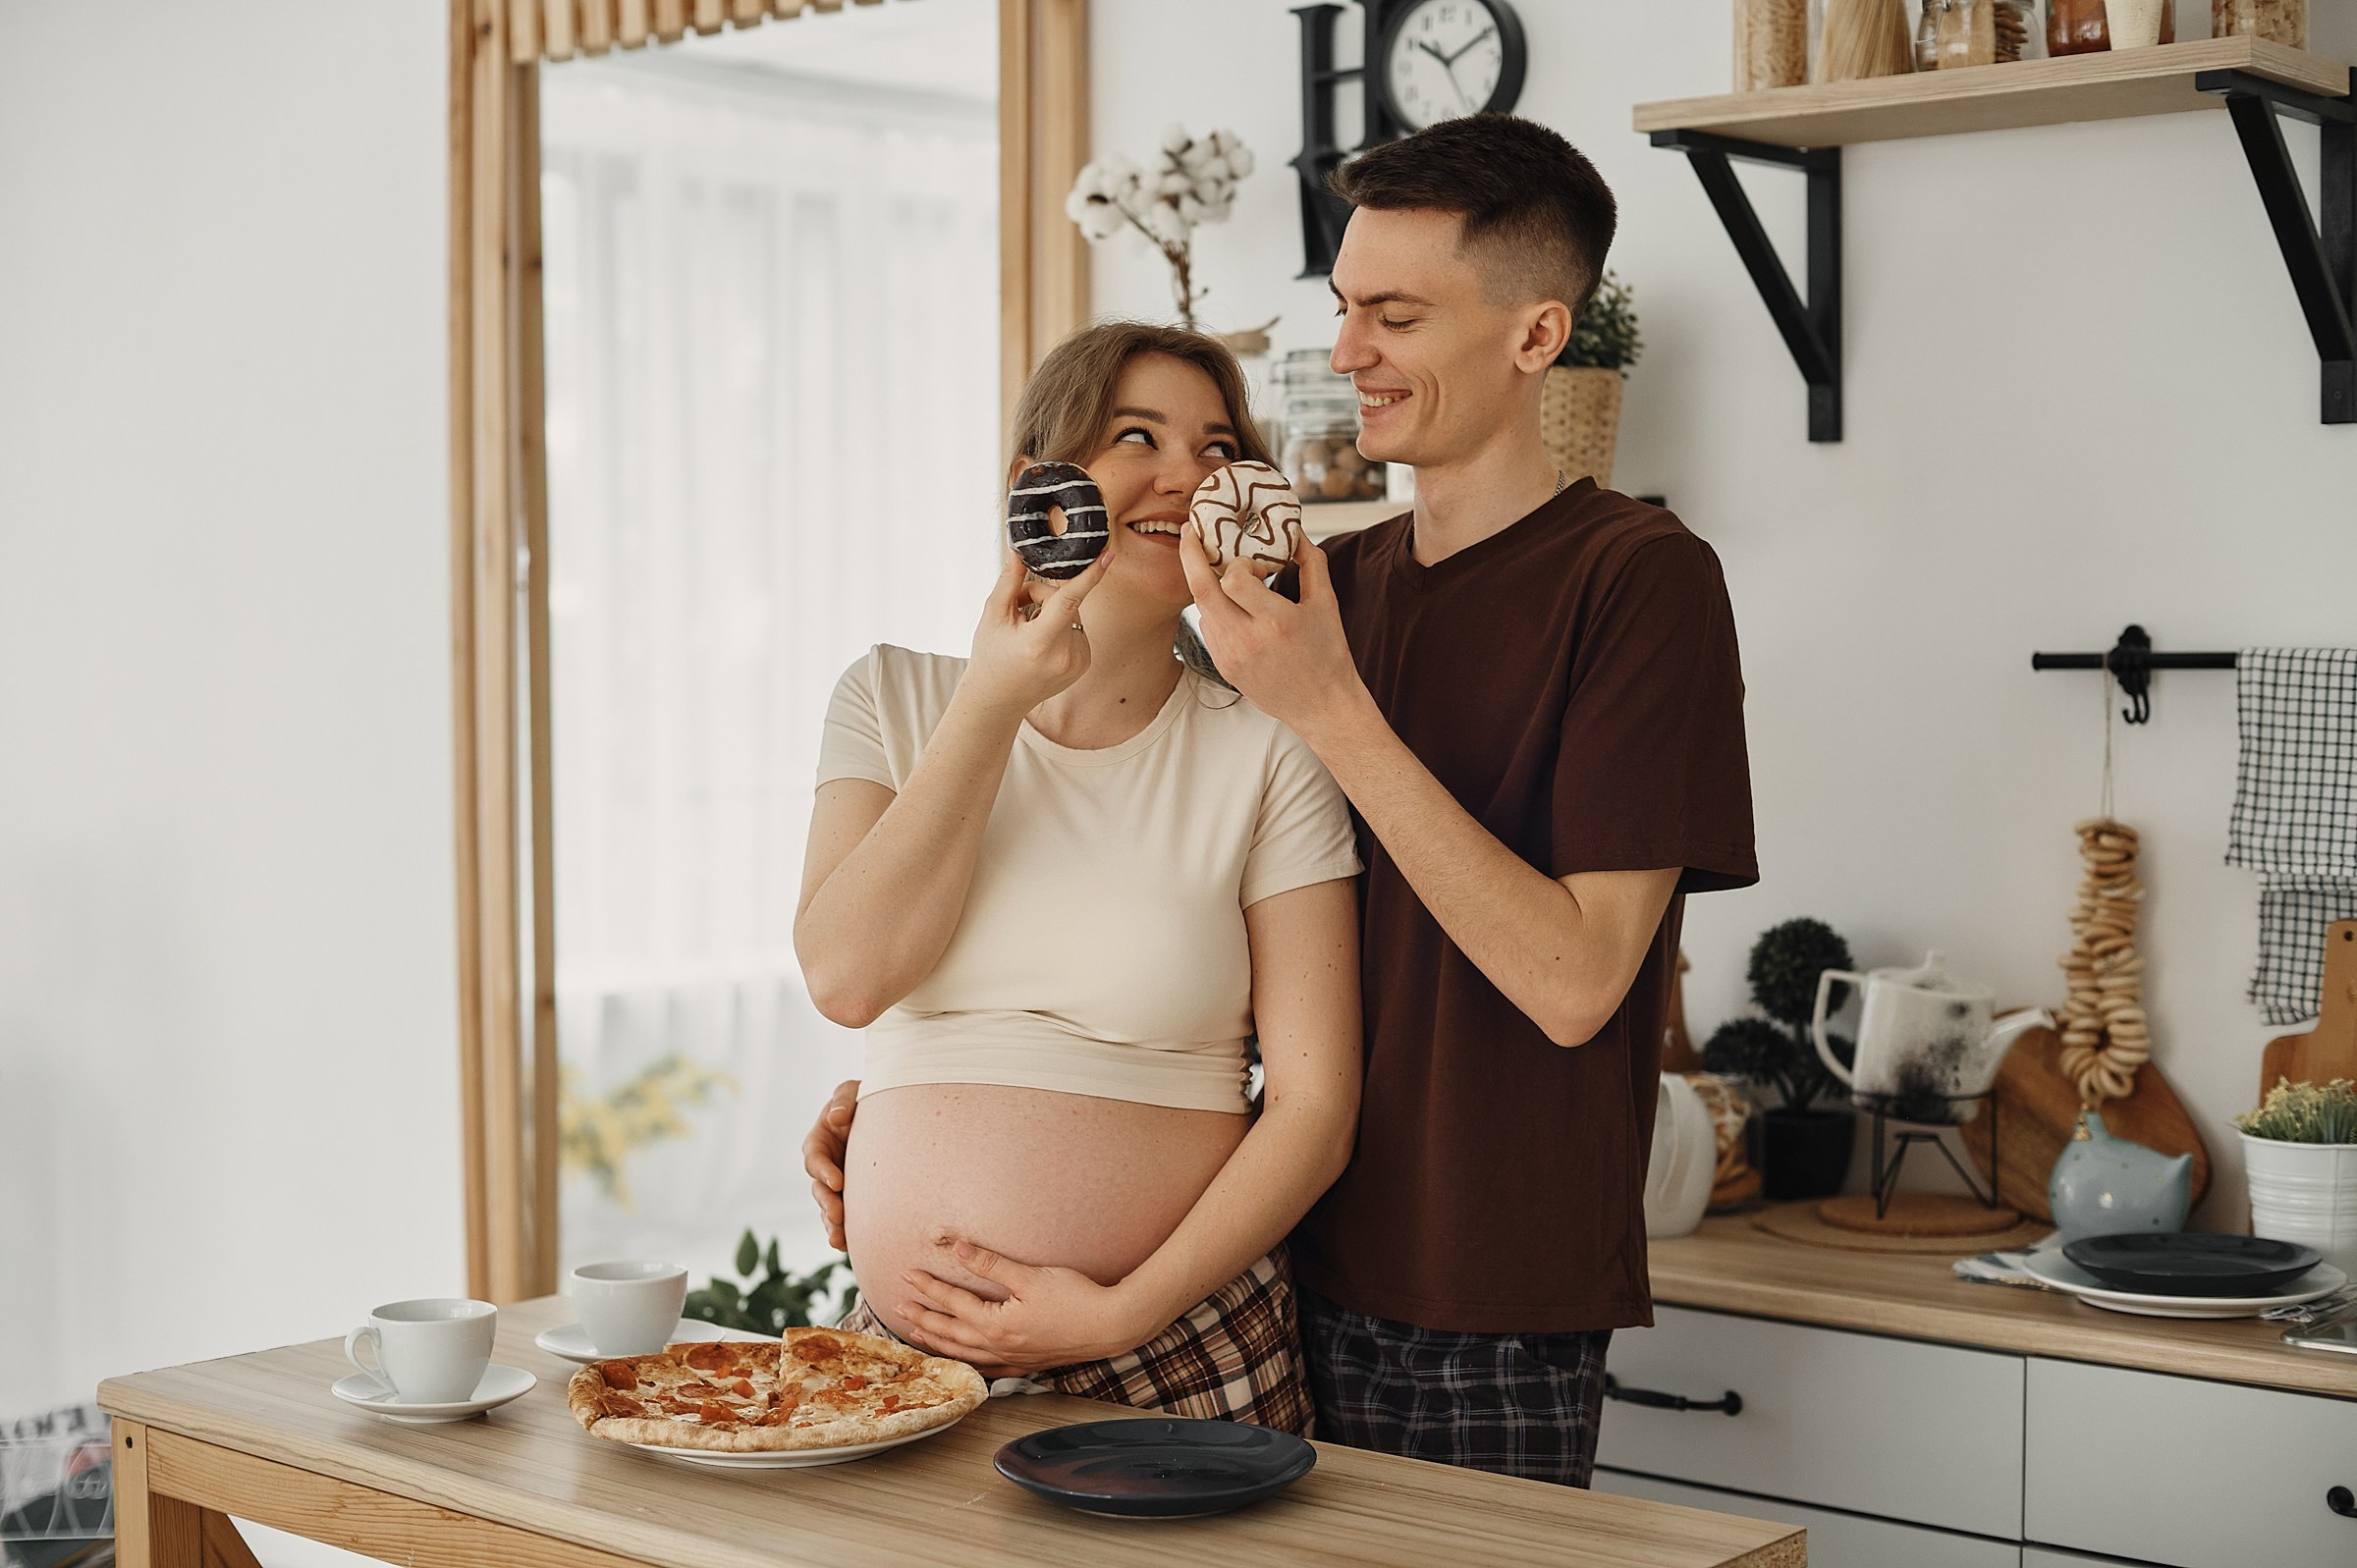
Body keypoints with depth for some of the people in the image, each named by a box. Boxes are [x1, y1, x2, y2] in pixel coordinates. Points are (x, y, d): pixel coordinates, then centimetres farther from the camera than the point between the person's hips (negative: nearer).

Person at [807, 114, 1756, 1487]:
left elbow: (1573, 980, -19)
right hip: (1305, 1273, 6)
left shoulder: (1640, 577, -11)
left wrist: (1334, 712, -21)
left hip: (1489, 1328, -6)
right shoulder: (1338, 581, 10)